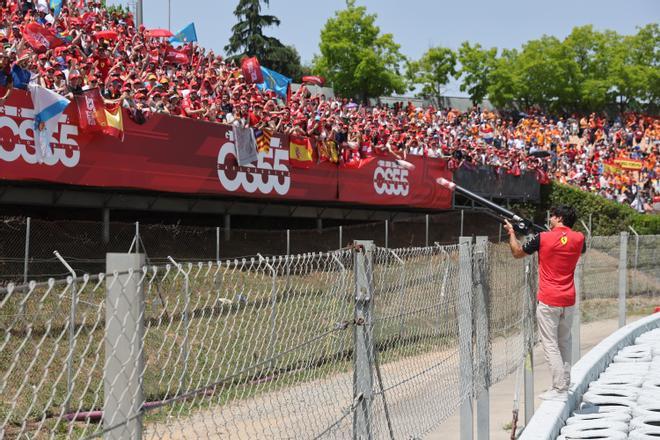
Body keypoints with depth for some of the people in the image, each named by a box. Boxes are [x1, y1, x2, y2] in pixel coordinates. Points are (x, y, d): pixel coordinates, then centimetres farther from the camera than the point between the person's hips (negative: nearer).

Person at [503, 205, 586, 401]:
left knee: (551, 345, -3)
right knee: (565, 343, 17)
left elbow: (517, 252, 8)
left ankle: (559, 389, -7)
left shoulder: (543, 238, -7)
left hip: (548, 302, -5)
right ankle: (565, 384, 20)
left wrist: (511, 233, 24)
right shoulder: (578, 239, 3)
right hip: (569, 301, 5)